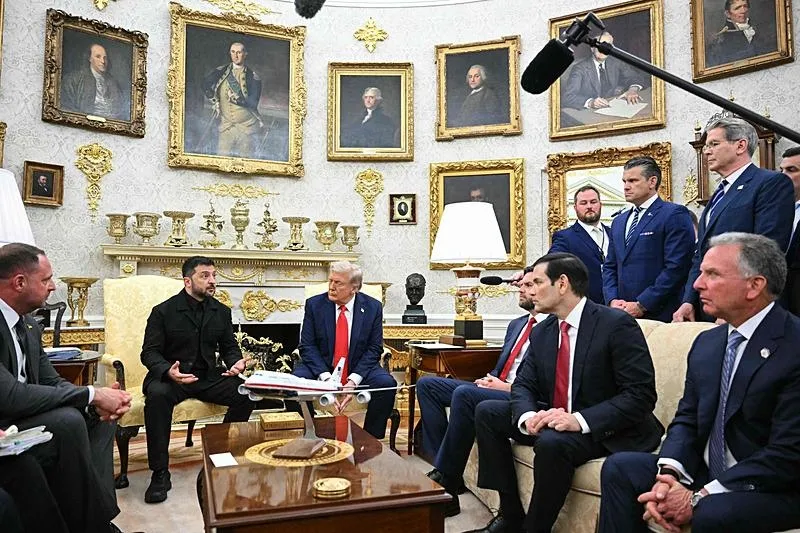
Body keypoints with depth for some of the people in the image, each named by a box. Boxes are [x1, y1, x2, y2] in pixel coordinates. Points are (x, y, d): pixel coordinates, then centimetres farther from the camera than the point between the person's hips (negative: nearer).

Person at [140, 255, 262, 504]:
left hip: (208, 376, 3)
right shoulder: (163, 311, -3)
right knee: (157, 395, -36)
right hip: (171, 377, -3)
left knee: (246, 392, -21)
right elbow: (150, 352, -5)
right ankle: (160, 474, -23)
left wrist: (235, 363, -9)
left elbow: (229, 347, 15)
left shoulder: (221, 312, 9)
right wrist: (168, 371, -26)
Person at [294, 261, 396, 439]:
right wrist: (326, 377, -22)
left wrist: (353, 380, -19)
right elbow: (307, 346, -7)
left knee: (387, 384, -26)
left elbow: (374, 349, -5)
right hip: (321, 367, 0)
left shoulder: (372, 307, -4)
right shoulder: (314, 304, -4)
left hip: (358, 368, 0)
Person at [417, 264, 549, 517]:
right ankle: (446, 469, -10)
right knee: (427, 384, -3)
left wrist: (509, 387, -16)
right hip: (497, 388, 10)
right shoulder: (516, 324, 22)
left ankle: (445, 479, -22)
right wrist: (490, 380, 3)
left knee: (464, 393, -34)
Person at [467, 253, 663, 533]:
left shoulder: (617, 324, -16)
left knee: (552, 443, -35)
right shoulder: (541, 332, 5)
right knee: (487, 411, -2)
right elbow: (523, 385, 5)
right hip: (554, 420, 7)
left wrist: (580, 420, -30)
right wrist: (527, 415, -18)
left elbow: (640, 394, -20)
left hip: (606, 430, -7)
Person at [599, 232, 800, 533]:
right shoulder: (706, 342, 6)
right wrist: (669, 474, -13)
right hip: (704, 473, 6)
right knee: (620, 468, -10)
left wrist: (698, 497, -21)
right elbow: (686, 419, 7)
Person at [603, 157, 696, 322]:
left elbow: (676, 267, -14)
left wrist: (642, 305, -15)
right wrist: (612, 300, 0)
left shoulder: (675, 215, -5)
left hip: (660, 314, -5)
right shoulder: (618, 222, 17)